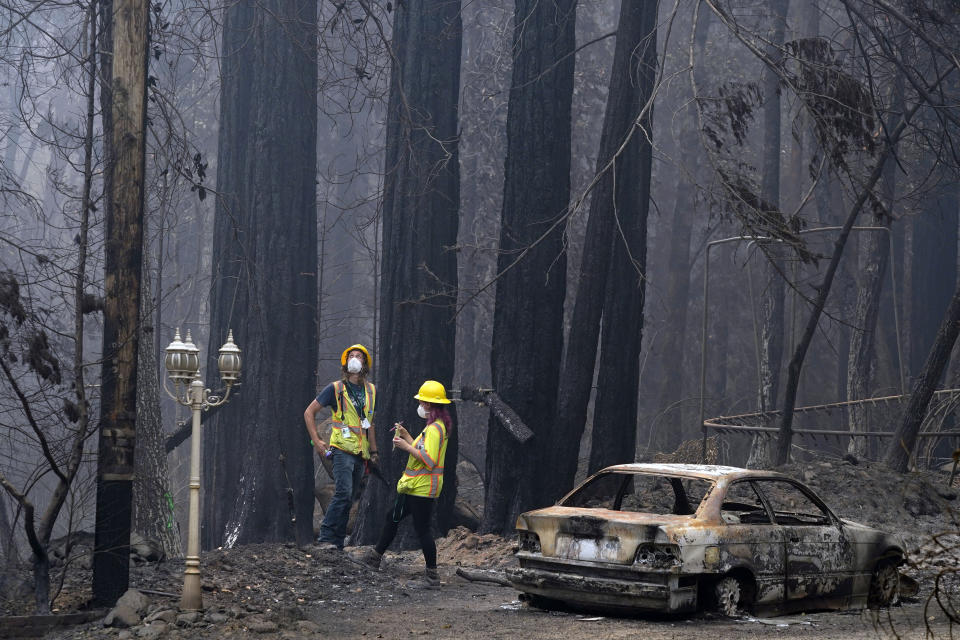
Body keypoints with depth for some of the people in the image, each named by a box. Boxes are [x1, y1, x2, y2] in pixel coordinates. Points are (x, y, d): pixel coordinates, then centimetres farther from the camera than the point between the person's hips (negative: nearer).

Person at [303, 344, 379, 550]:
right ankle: (326, 537, -17)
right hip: (342, 449, -6)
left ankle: (338, 542, 10)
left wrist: (373, 451, 20)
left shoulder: (371, 390, 14)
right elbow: (309, 412, 3)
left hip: (361, 453, 6)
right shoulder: (335, 388, -1)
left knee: (348, 500, 6)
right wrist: (317, 441, -5)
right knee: (343, 493, -20)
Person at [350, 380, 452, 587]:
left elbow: (429, 460, -26)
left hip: (423, 488, -11)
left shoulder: (435, 428, -19)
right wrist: (406, 437, 15)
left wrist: (407, 447, -19)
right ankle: (375, 556, 31)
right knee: (392, 517, 19)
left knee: (422, 529, -6)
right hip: (415, 485, 11)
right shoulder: (434, 426, 15)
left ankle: (432, 573, 1)